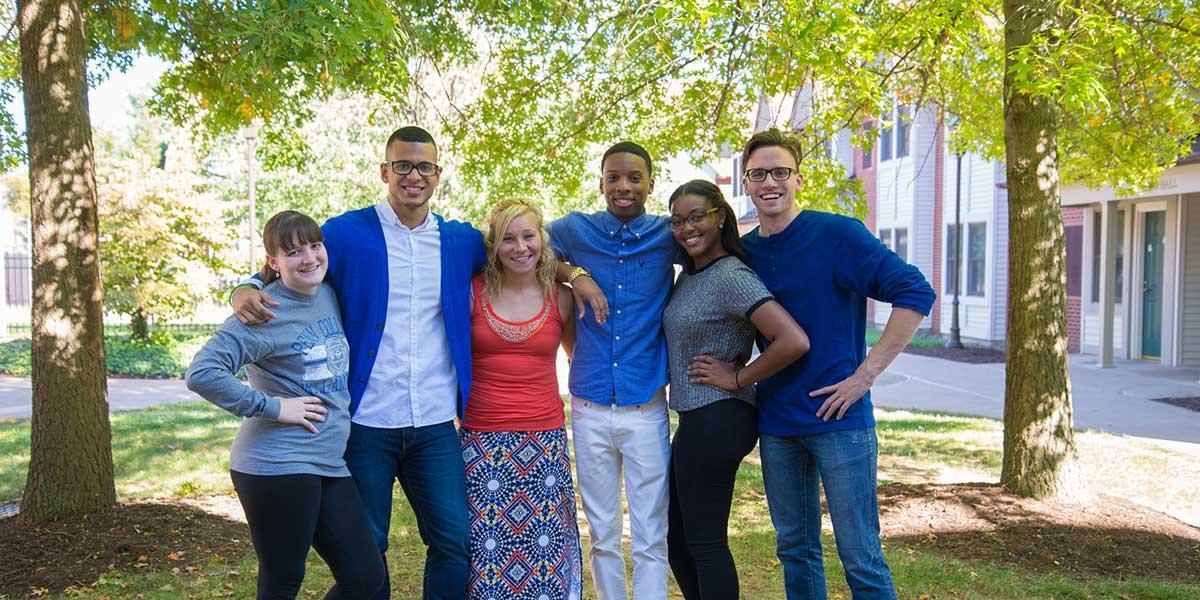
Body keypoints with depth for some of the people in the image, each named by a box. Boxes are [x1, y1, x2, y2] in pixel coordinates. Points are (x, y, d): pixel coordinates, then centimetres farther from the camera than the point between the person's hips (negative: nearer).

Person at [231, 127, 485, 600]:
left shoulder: (463, 241, 6)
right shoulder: (345, 234, -2)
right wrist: (246, 291, -18)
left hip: (435, 427, 2)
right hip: (365, 422, -2)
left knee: (455, 545, 6)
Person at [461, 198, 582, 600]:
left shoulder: (560, 298, 5)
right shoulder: (473, 292, 0)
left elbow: (580, 356, 22)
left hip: (545, 439, 1)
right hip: (484, 442, -1)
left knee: (546, 545, 4)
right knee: (487, 548, 1)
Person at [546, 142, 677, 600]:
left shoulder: (669, 236, 1)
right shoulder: (574, 230, 3)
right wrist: (575, 275, -4)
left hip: (646, 409, -1)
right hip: (590, 407, 2)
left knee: (650, 539, 2)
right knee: (602, 535, 13)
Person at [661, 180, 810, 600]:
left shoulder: (731, 277, -18)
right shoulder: (689, 274, 10)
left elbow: (794, 341, -28)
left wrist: (738, 378, -17)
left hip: (718, 420, -10)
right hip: (696, 420, 10)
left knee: (704, 542, 2)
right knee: (677, 537, 18)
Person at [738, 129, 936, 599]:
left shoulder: (837, 234, -9)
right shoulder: (742, 252, 7)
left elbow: (915, 293, -15)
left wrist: (866, 374, -17)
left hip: (838, 418, -5)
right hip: (775, 423, 5)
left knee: (861, 559, 0)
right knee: (794, 549, 15)